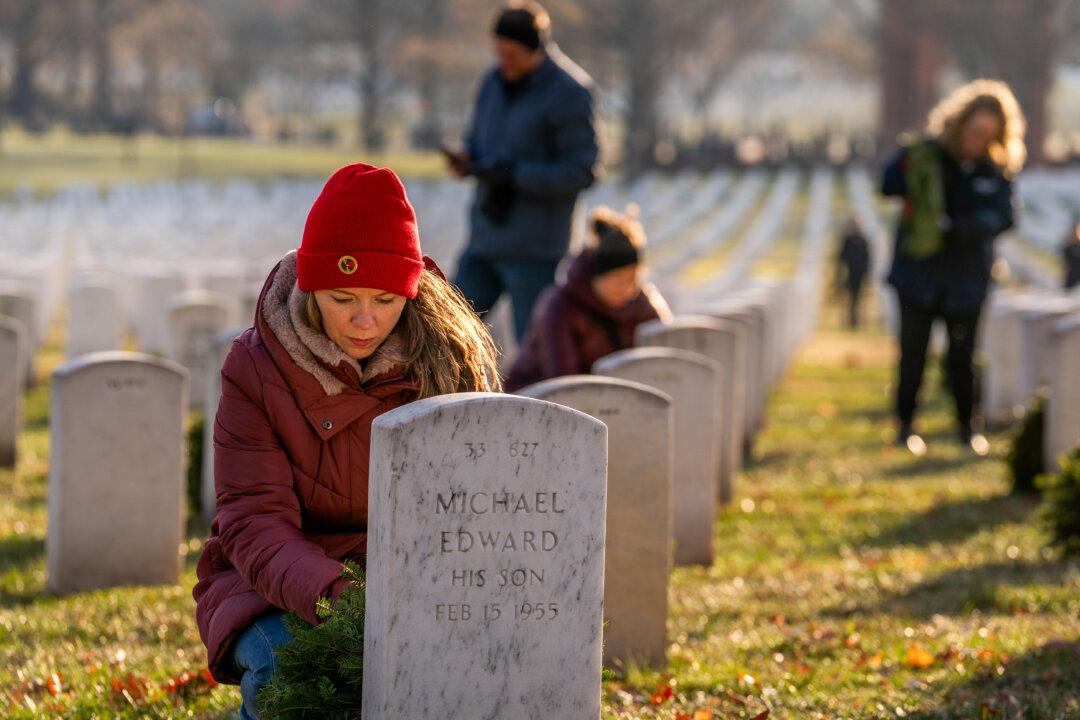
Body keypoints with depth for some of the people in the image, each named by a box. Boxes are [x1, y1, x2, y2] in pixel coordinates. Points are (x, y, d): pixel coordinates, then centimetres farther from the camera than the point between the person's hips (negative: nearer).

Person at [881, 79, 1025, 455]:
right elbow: (888, 184, -17)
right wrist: (911, 164, -35)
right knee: (913, 353, -1)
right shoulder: (928, 152, -6)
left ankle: (967, 425, 22)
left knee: (961, 357, 4)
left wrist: (956, 226, -27)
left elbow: (1001, 217, -14)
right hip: (918, 272, -1)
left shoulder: (998, 169, -2)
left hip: (966, 278, 1)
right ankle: (906, 426, 12)